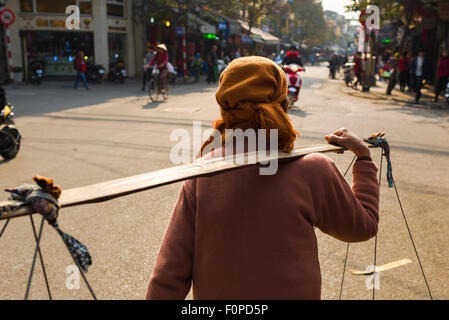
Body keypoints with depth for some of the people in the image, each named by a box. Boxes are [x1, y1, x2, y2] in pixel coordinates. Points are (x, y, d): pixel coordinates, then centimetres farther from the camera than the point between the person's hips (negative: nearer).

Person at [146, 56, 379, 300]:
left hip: (213, 295, 2)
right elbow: (363, 227, 0)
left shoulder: (203, 172, -15)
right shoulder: (313, 172, -18)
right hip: (290, 292, -1)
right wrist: (364, 158, 8)